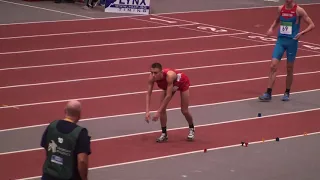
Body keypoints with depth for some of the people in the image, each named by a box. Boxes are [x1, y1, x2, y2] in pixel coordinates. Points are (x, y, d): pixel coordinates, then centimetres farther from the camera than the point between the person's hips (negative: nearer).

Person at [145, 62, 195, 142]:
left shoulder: (169, 76, -48)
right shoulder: (152, 77, -34)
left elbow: (168, 96, -44)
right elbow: (149, 94, -28)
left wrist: (158, 112, -42)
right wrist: (147, 111, -39)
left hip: (182, 83, -4)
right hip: (168, 85, 4)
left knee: (184, 111, 2)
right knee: (162, 109, -9)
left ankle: (191, 129, 30)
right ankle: (164, 133, 3)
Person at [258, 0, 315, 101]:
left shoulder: (298, 10, -8)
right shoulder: (280, 9, 5)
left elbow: (311, 25, -6)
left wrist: (302, 33, -21)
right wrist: (272, 28, 6)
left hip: (292, 41, -3)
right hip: (280, 40, 3)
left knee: (289, 69, 7)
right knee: (273, 66, -7)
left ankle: (287, 93, 24)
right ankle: (268, 93, -5)